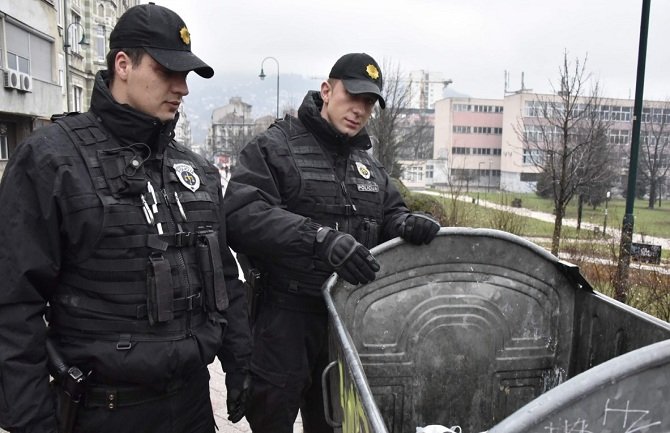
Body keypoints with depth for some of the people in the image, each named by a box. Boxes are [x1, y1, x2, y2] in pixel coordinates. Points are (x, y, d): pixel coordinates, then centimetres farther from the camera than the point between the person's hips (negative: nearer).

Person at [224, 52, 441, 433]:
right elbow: (241, 215, -21)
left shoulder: (370, 166, 15)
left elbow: (390, 213, 18)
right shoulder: (274, 147, -7)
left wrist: (406, 224, -7)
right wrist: (321, 240, -33)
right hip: (284, 316, -6)